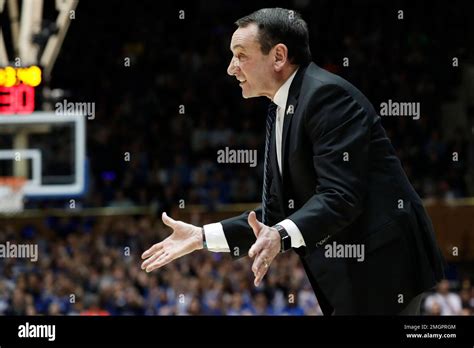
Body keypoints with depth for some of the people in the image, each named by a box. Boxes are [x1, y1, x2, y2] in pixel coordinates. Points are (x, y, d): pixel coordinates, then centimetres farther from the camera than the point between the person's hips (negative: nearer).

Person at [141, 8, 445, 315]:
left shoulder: (328, 94, -14)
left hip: (383, 263, -9)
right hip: (349, 270, 9)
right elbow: (275, 213, 15)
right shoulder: (280, 112, 16)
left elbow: (340, 196, -23)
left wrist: (282, 235, -37)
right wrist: (202, 237, 7)